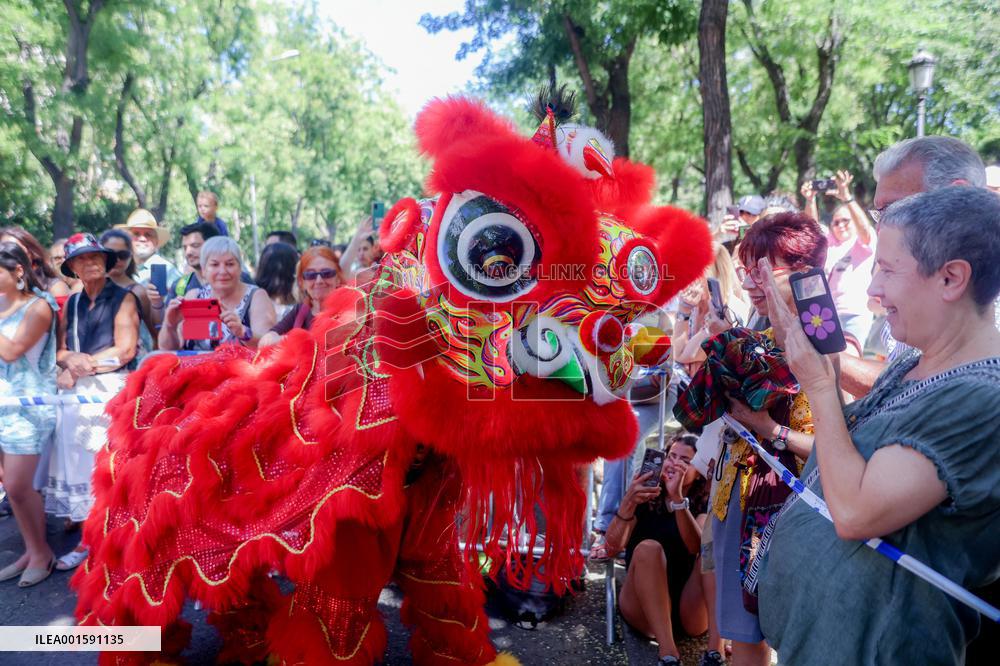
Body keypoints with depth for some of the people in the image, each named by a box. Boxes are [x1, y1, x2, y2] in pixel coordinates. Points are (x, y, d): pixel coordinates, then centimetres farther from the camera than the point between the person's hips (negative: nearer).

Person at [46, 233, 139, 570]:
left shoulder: (123, 298, 0)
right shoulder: (72, 304, 18)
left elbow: (125, 350, -9)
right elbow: (59, 351, 13)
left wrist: (79, 366, -6)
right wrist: (71, 359, -10)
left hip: (110, 389, -6)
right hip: (75, 392, 6)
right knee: (79, 465, 4)